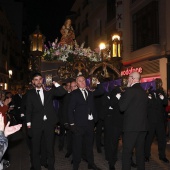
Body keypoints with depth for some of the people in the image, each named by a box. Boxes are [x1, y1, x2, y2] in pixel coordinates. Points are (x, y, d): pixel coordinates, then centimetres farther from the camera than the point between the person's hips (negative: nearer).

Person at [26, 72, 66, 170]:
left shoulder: (49, 90, 7)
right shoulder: (30, 93, 5)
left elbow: (63, 92, -3)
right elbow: (29, 109, 3)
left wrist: (55, 83, -9)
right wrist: (28, 123, -4)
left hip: (49, 123, 1)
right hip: (36, 124, 0)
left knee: (50, 147, 11)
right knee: (36, 148, 7)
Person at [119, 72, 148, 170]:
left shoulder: (130, 90, -12)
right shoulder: (144, 92, 10)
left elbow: (122, 108, -12)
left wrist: (121, 97, 2)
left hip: (131, 125, -7)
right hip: (143, 125, 7)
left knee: (127, 152, 0)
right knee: (140, 150, 16)